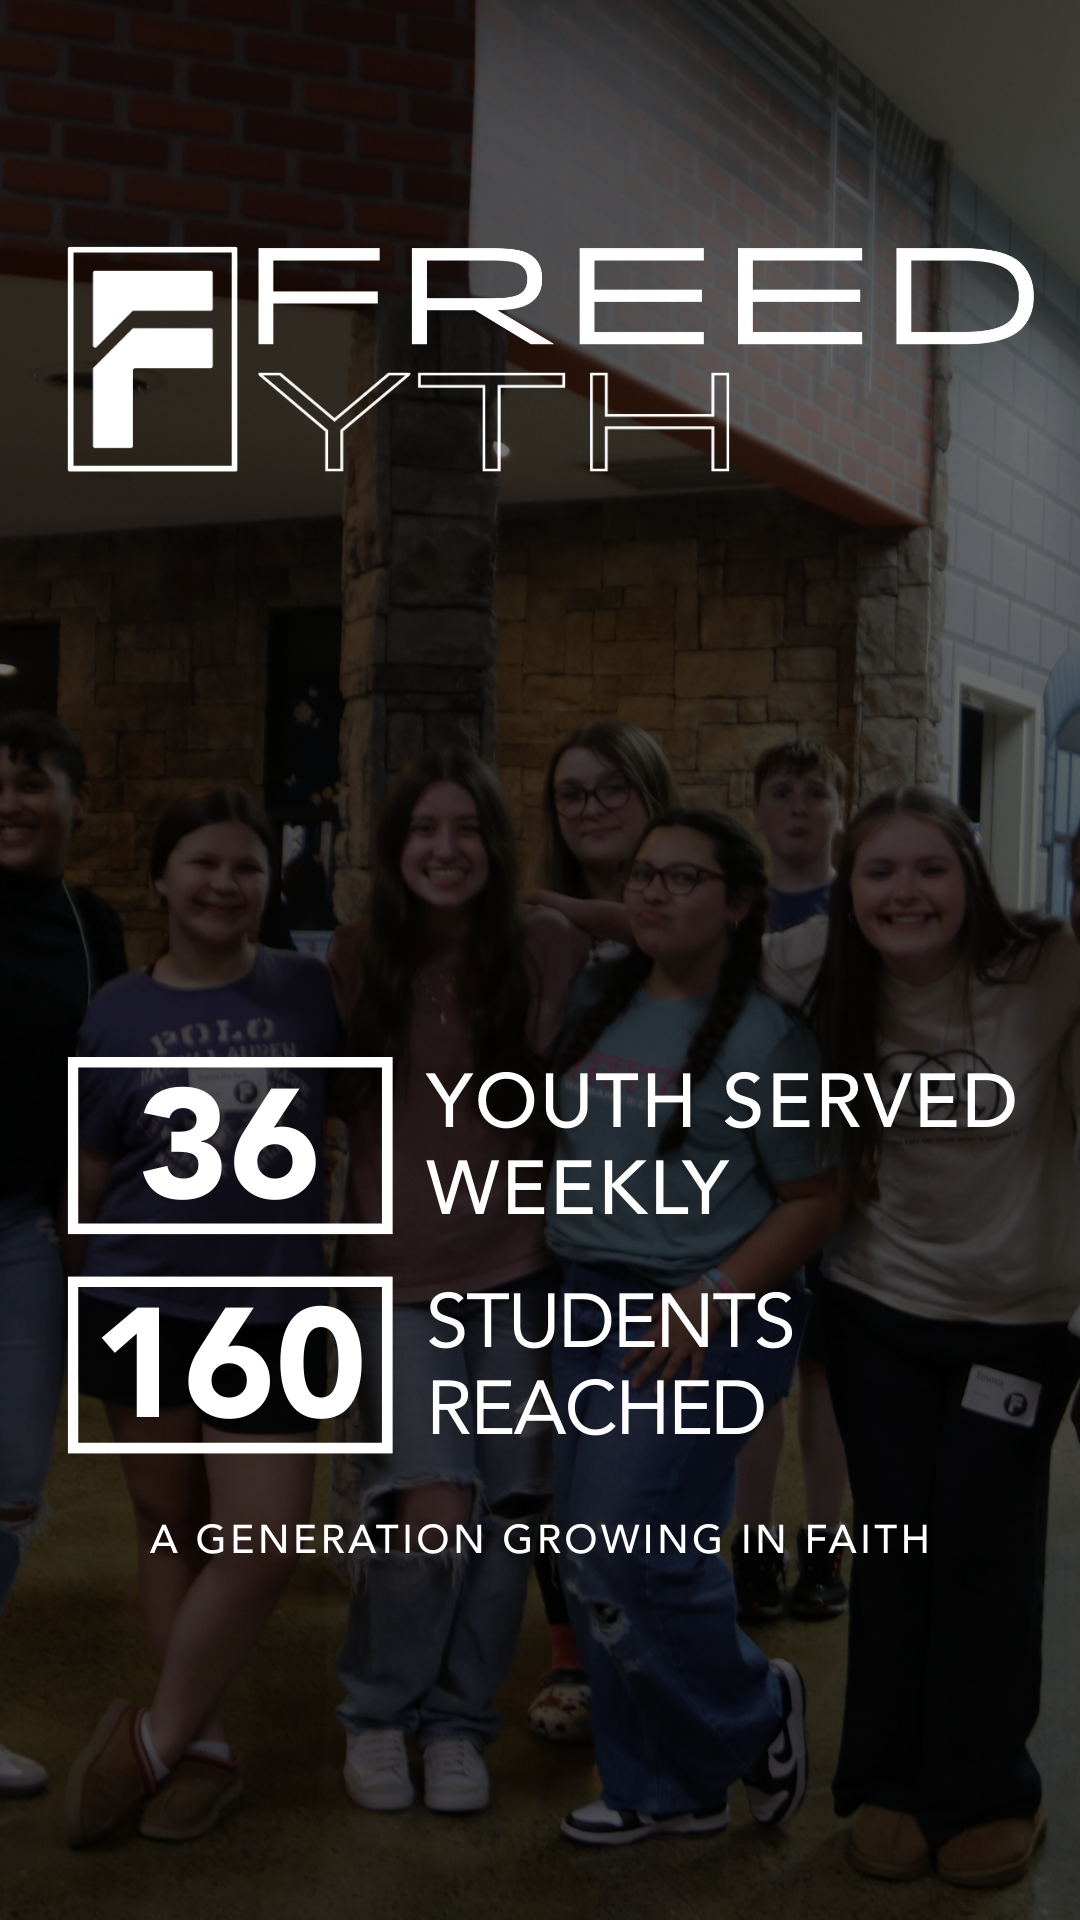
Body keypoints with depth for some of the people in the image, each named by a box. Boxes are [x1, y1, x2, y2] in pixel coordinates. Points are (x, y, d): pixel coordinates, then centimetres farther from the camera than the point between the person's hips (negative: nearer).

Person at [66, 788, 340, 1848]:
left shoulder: (310, 990, 1)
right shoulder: (117, 1012, 2)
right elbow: (91, 1176, 8)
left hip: (272, 1307, 0)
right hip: (142, 1301, 1)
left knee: (265, 1544, -4)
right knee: (171, 1531, 11)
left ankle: (155, 1736, 17)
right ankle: (202, 1747, 28)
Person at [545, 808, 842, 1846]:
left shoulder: (766, 1037, -9)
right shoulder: (596, 999, 7)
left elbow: (815, 1201, -9)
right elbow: (556, 1133, 21)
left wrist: (713, 1297, -18)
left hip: (707, 1320, -6)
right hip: (588, 1297, 6)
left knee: (626, 1556, -8)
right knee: (591, 1560, 10)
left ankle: (755, 1711, 22)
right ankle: (663, 1788, 29)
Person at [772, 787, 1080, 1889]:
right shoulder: (823, 983, -8)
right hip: (878, 1309, 2)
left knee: (984, 1554, 4)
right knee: (893, 1545, 10)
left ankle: (983, 1790, 28)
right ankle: (887, 1781, 30)